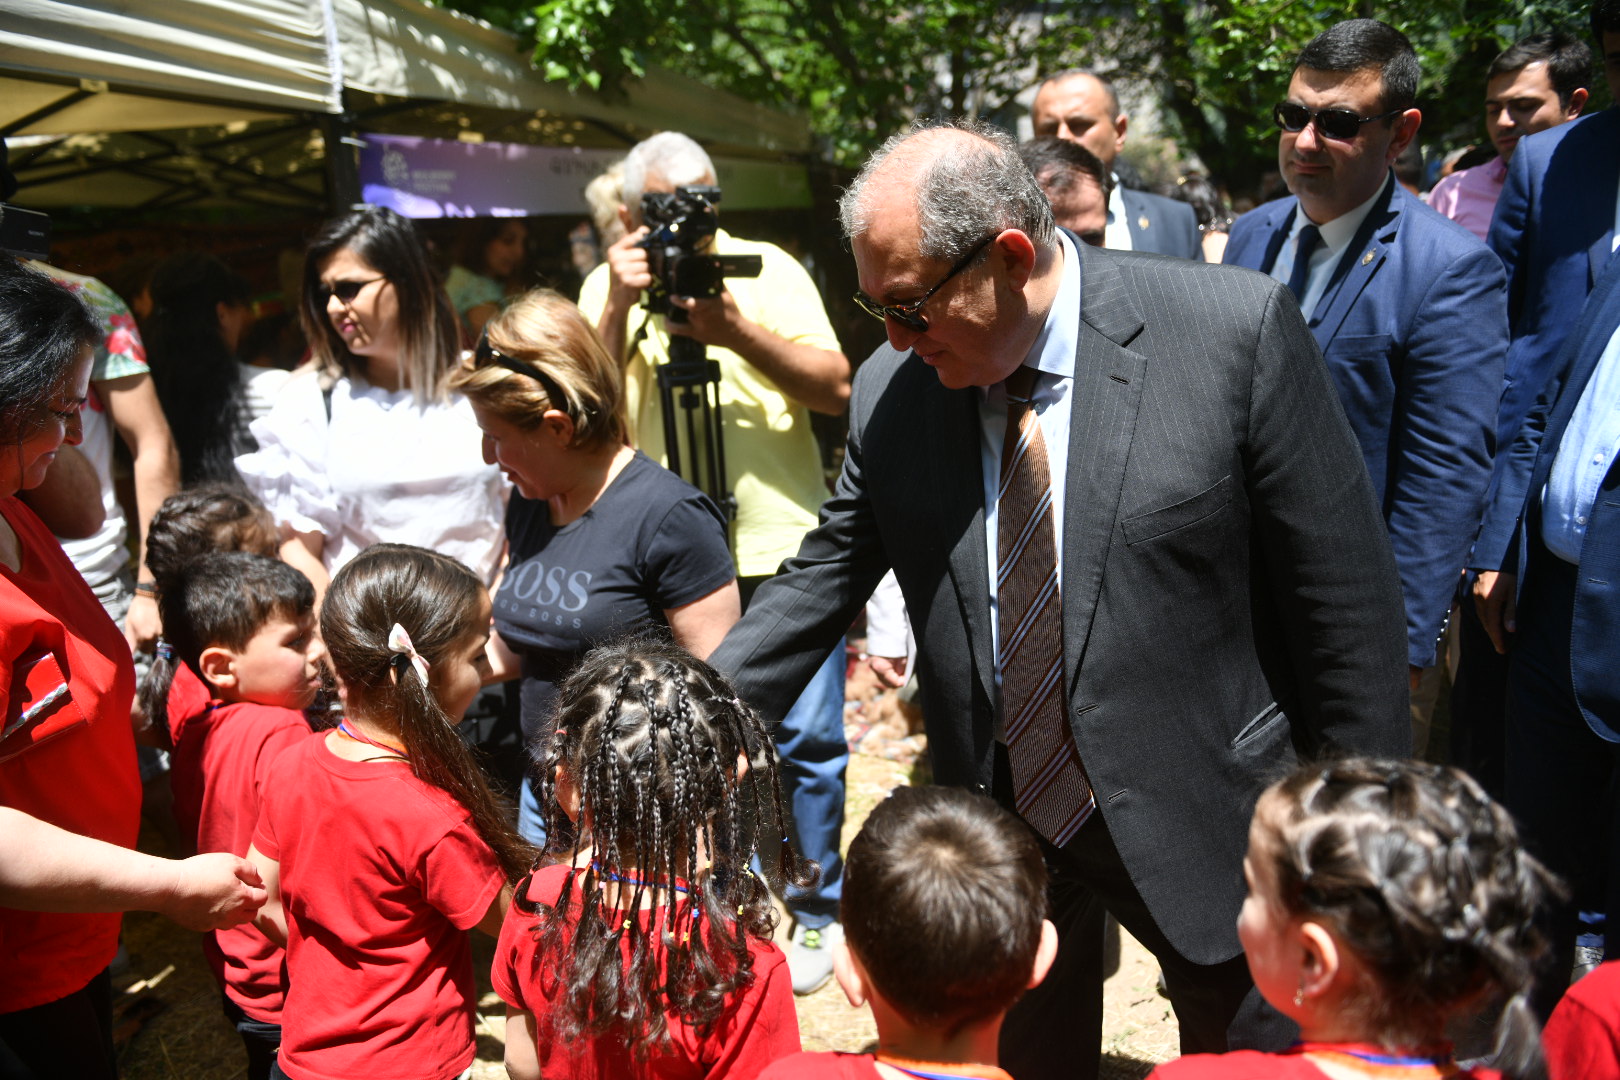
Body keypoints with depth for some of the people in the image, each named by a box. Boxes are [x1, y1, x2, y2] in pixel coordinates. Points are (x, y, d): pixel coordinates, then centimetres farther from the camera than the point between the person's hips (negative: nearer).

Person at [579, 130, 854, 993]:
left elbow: (836, 389, -4)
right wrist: (619, 305, -15)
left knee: (804, 739, 2)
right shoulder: (609, 288, 7)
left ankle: (814, 911, 21)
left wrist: (739, 331, -17)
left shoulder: (769, 270, 4)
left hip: (783, 550, -1)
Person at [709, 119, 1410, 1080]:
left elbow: (1343, 594, -10)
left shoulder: (1235, 330, -14)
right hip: (996, 821, 3)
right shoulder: (891, 391, -4)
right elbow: (822, 584, 5)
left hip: (1202, 816, -2)